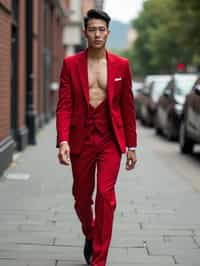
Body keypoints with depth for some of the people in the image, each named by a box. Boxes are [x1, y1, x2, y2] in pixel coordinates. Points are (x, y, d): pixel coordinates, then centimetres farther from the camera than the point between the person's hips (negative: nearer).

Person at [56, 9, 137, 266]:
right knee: (82, 198, 12)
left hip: (110, 140, -1)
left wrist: (131, 146, 6)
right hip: (81, 139, 1)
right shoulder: (71, 64, 0)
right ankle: (90, 236, 43)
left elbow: (128, 107, 7)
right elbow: (64, 105, -5)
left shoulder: (121, 65, 3)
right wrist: (63, 140, -19)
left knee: (106, 194, -13)